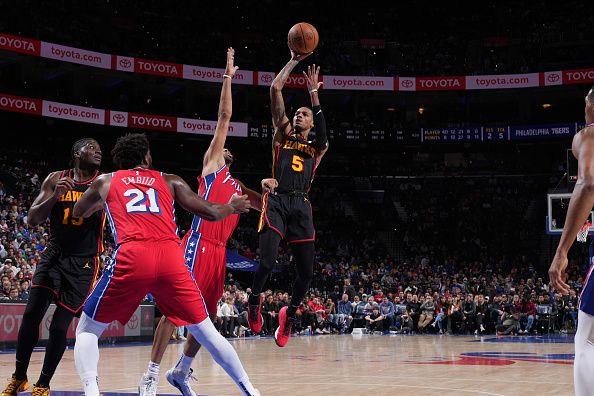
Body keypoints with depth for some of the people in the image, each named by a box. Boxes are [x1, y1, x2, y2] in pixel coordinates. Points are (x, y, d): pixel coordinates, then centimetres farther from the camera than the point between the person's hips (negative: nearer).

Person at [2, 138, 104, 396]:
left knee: (59, 326, -5)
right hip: (53, 256, 2)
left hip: (84, 263, -2)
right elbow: (32, 220, -4)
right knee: (31, 315, -7)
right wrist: (55, 197, -20)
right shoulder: (56, 180, 1)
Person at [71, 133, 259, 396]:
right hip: (171, 258, 2)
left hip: (131, 258, -1)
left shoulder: (105, 181, 24)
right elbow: (211, 213, 23)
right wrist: (232, 207, 45)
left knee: (87, 330, 14)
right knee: (206, 332, 18)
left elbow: (77, 214, 40)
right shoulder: (170, 181, 24)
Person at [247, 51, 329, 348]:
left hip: (301, 206, 2)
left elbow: (322, 136, -8)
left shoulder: (317, 148, 19)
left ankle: (290, 315, 25)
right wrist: (294, 60, 8)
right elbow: (275, 88, 9)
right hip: (276, 201, -2)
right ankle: (254, 301, 11)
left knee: (306, 272, 0)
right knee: (267, 262, -18)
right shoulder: (283, 134, 16)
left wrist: (314, 94, -10)